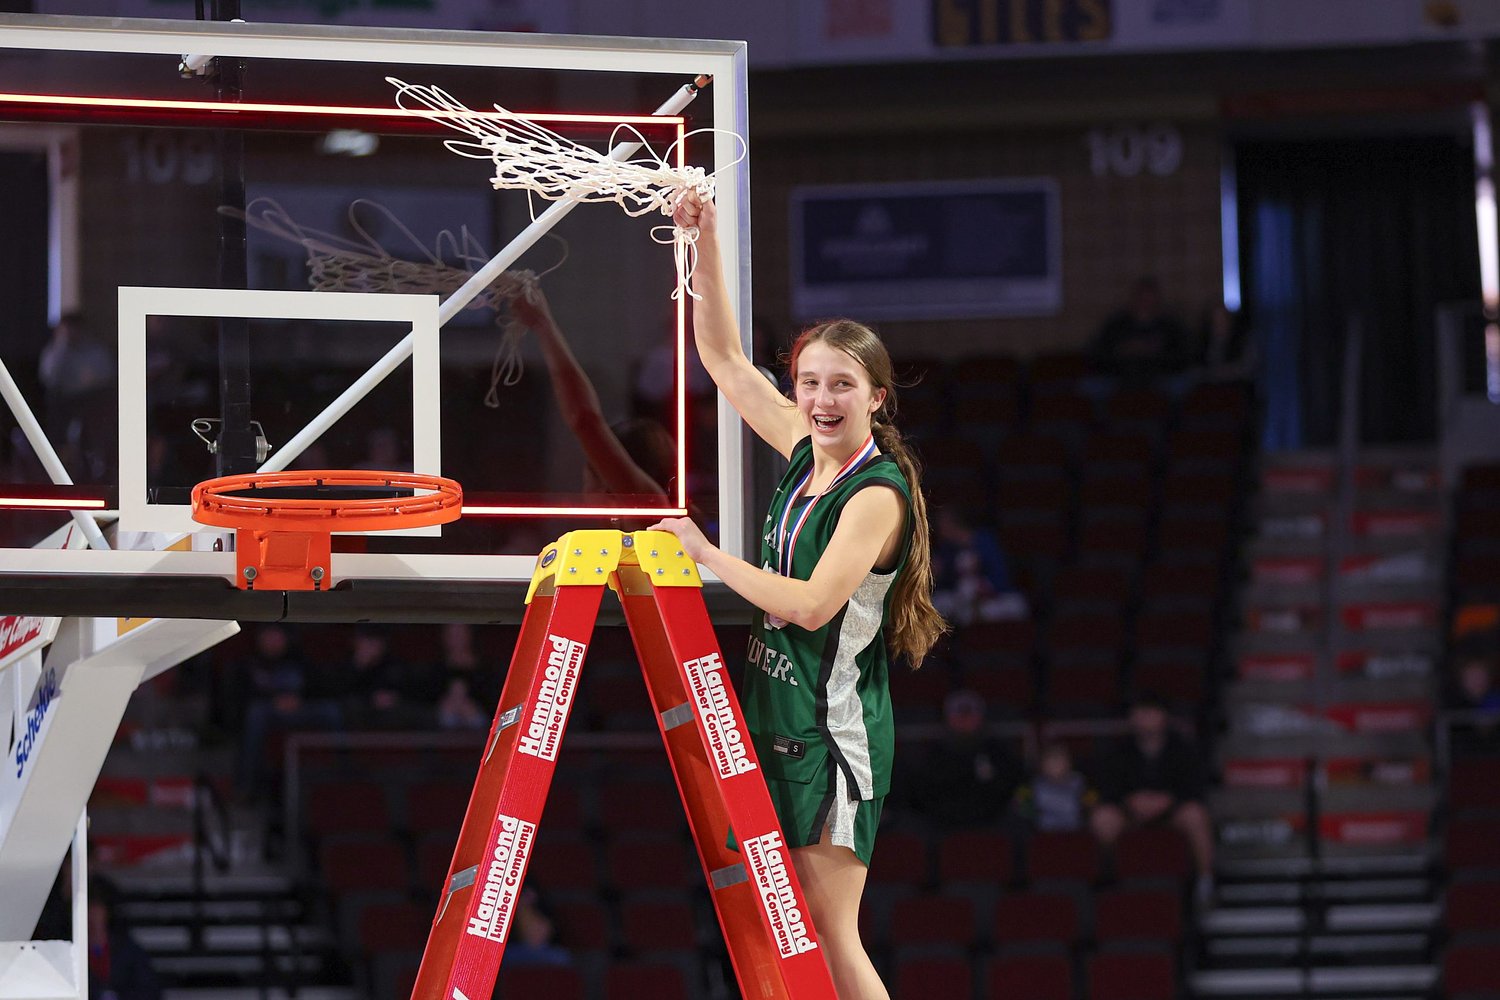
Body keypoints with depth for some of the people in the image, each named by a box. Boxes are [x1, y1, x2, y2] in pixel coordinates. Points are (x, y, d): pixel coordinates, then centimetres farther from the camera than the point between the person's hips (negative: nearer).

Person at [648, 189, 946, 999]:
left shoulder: (879, 493, -14)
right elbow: (722, 356, 14)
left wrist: (706, 554, -17)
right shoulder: (804, 450, 7)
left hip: (834, 728, -8)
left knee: (829, 930, -9)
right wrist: (705, 239, 6)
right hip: (777, 715, 8)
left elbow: (812, 604, -24)